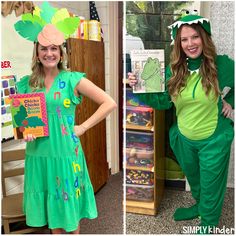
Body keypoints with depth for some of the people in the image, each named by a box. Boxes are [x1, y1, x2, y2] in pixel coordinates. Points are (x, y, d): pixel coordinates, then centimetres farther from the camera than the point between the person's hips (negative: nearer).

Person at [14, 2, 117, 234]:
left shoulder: (73, 79, -6)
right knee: (50, 205, 16)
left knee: (70, 205, 10)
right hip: (39, 154, 3)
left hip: (66, 152, -3)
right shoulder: (26, 83, 4)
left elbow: (109, 103, -8)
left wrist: (83, 127, -9)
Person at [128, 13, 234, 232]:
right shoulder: (174, 69, -9)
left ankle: (207, 224, 43)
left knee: (210, 185, 15)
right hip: (184, 138, 4)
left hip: (214, 139, -3)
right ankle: (200, 206, 60)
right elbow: (163, 101, -5)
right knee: (194, 179, 28)